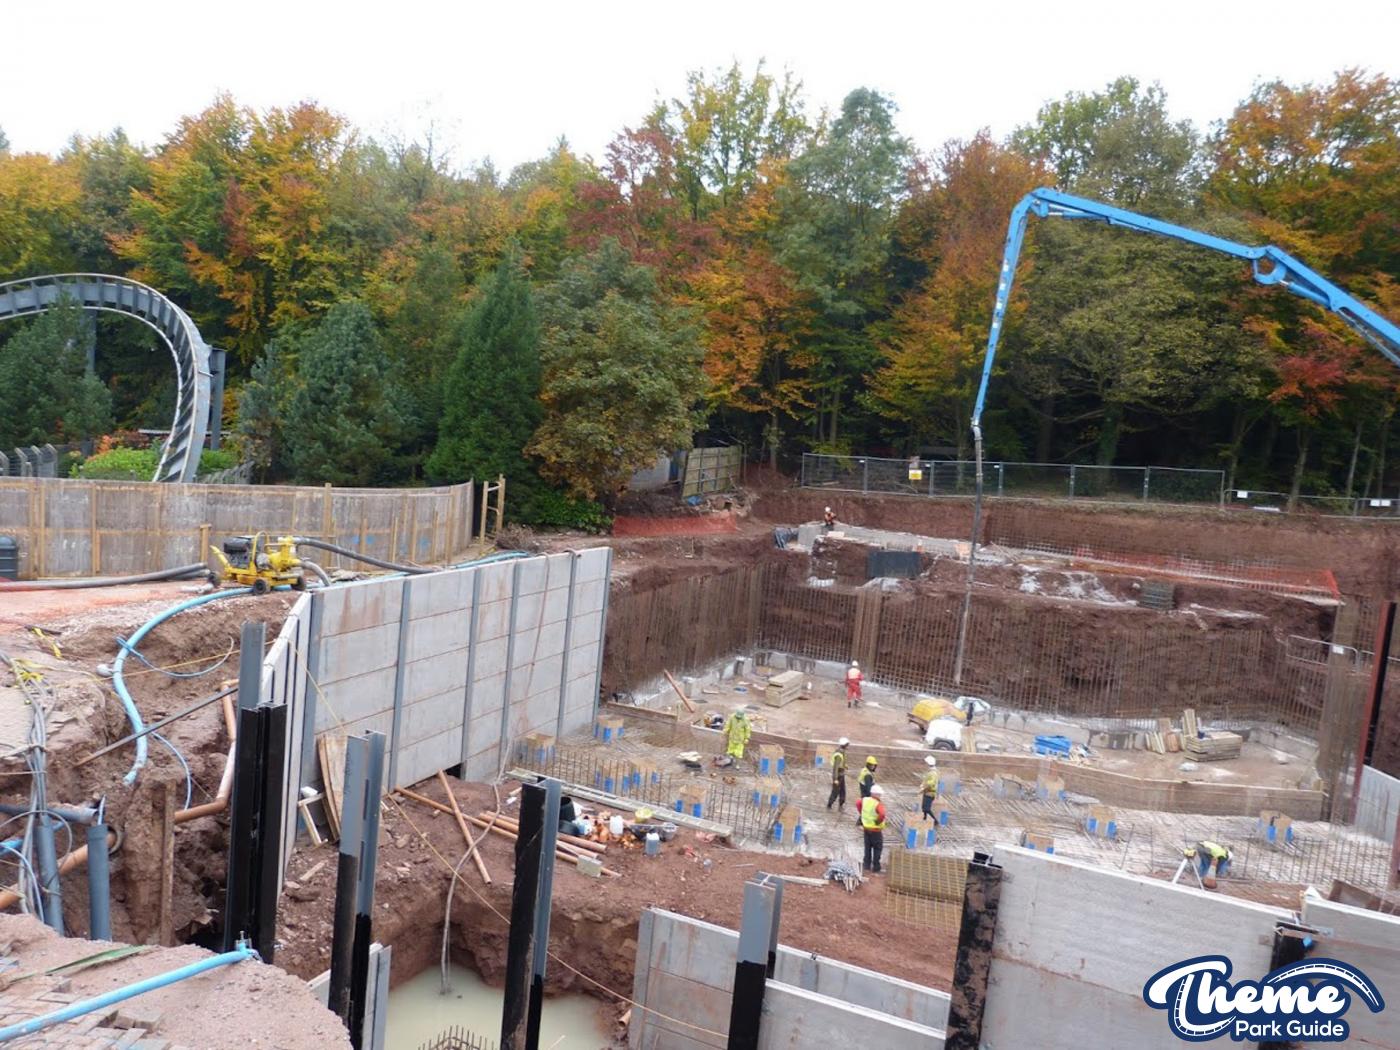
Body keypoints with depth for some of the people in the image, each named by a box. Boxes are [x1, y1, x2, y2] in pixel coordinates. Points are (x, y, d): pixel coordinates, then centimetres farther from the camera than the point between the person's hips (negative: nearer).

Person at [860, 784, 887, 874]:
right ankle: (875, 869, 13)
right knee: (877, 849, 9)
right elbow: (882, 814, -41)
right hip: (876, 830, -6)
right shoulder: (879, 804, -25)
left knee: (868, 847, 20)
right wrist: (878, 822, -23)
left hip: (866, 828, 6)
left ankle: (867, 865, 28)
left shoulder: (865, 800, -3)